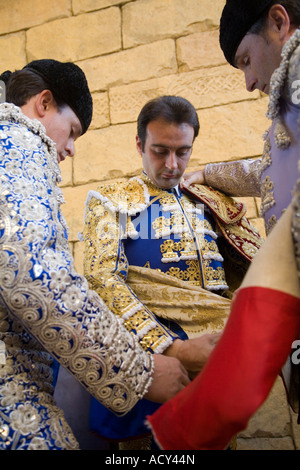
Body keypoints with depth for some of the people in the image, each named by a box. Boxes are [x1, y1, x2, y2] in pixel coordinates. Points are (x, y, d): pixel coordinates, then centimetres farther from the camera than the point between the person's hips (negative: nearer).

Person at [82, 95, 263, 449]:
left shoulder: (212, 202, 22)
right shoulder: (110, 200, 10)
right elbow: (103, 279, -5)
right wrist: (172, 349, -17)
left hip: (225, 331, 6)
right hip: (149, 338, -5)